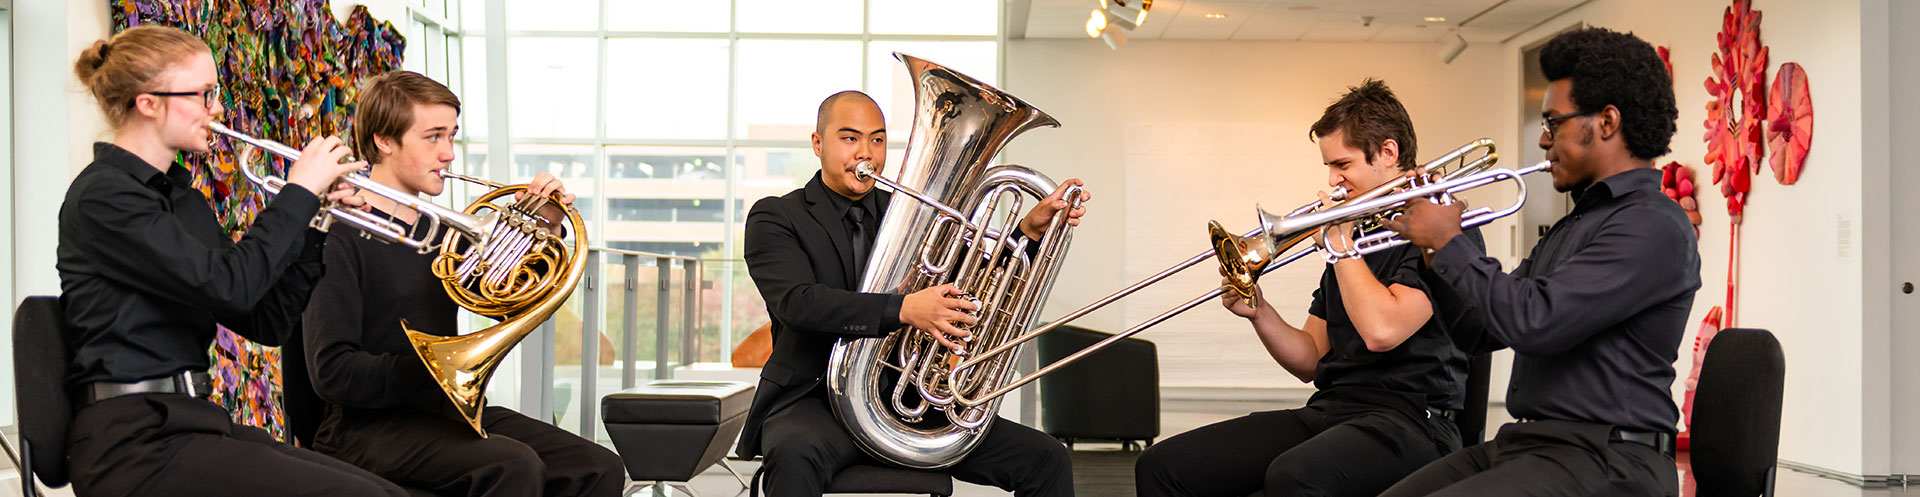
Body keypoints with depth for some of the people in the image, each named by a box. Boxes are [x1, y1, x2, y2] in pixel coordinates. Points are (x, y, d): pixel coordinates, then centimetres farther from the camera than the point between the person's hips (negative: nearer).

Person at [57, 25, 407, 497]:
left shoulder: (182, 195, 17)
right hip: (134, 443, -8)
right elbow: (228, 285, -21)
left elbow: (266, 321, 13)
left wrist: (315, 219, 4)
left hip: (195, 421, 8)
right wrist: (300, 192, -10)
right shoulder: (103, 196, -9)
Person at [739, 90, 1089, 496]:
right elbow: (796, 302, -18)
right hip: (815, 399, -4)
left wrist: (1030, 230, -9)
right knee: (795, 457, -41)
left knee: (1046, 459, -8)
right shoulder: (775, 218, 0)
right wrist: (904, 309, -31)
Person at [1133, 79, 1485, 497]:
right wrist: (1260, 313, 1)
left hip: (1407, 416, -8)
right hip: (1329, 411, 8)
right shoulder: (1357, 233, 20)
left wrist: (1340, 242, -7)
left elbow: (1381, 330, -21)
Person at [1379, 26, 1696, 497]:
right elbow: (1479, 332, 22)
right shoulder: (1571, 227, 21)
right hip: (1520, 442, 10)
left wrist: (1449, 243, -10)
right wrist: (1435, 246, 9)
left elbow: (1535, 322, -23)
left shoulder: (1654, 226, -12)